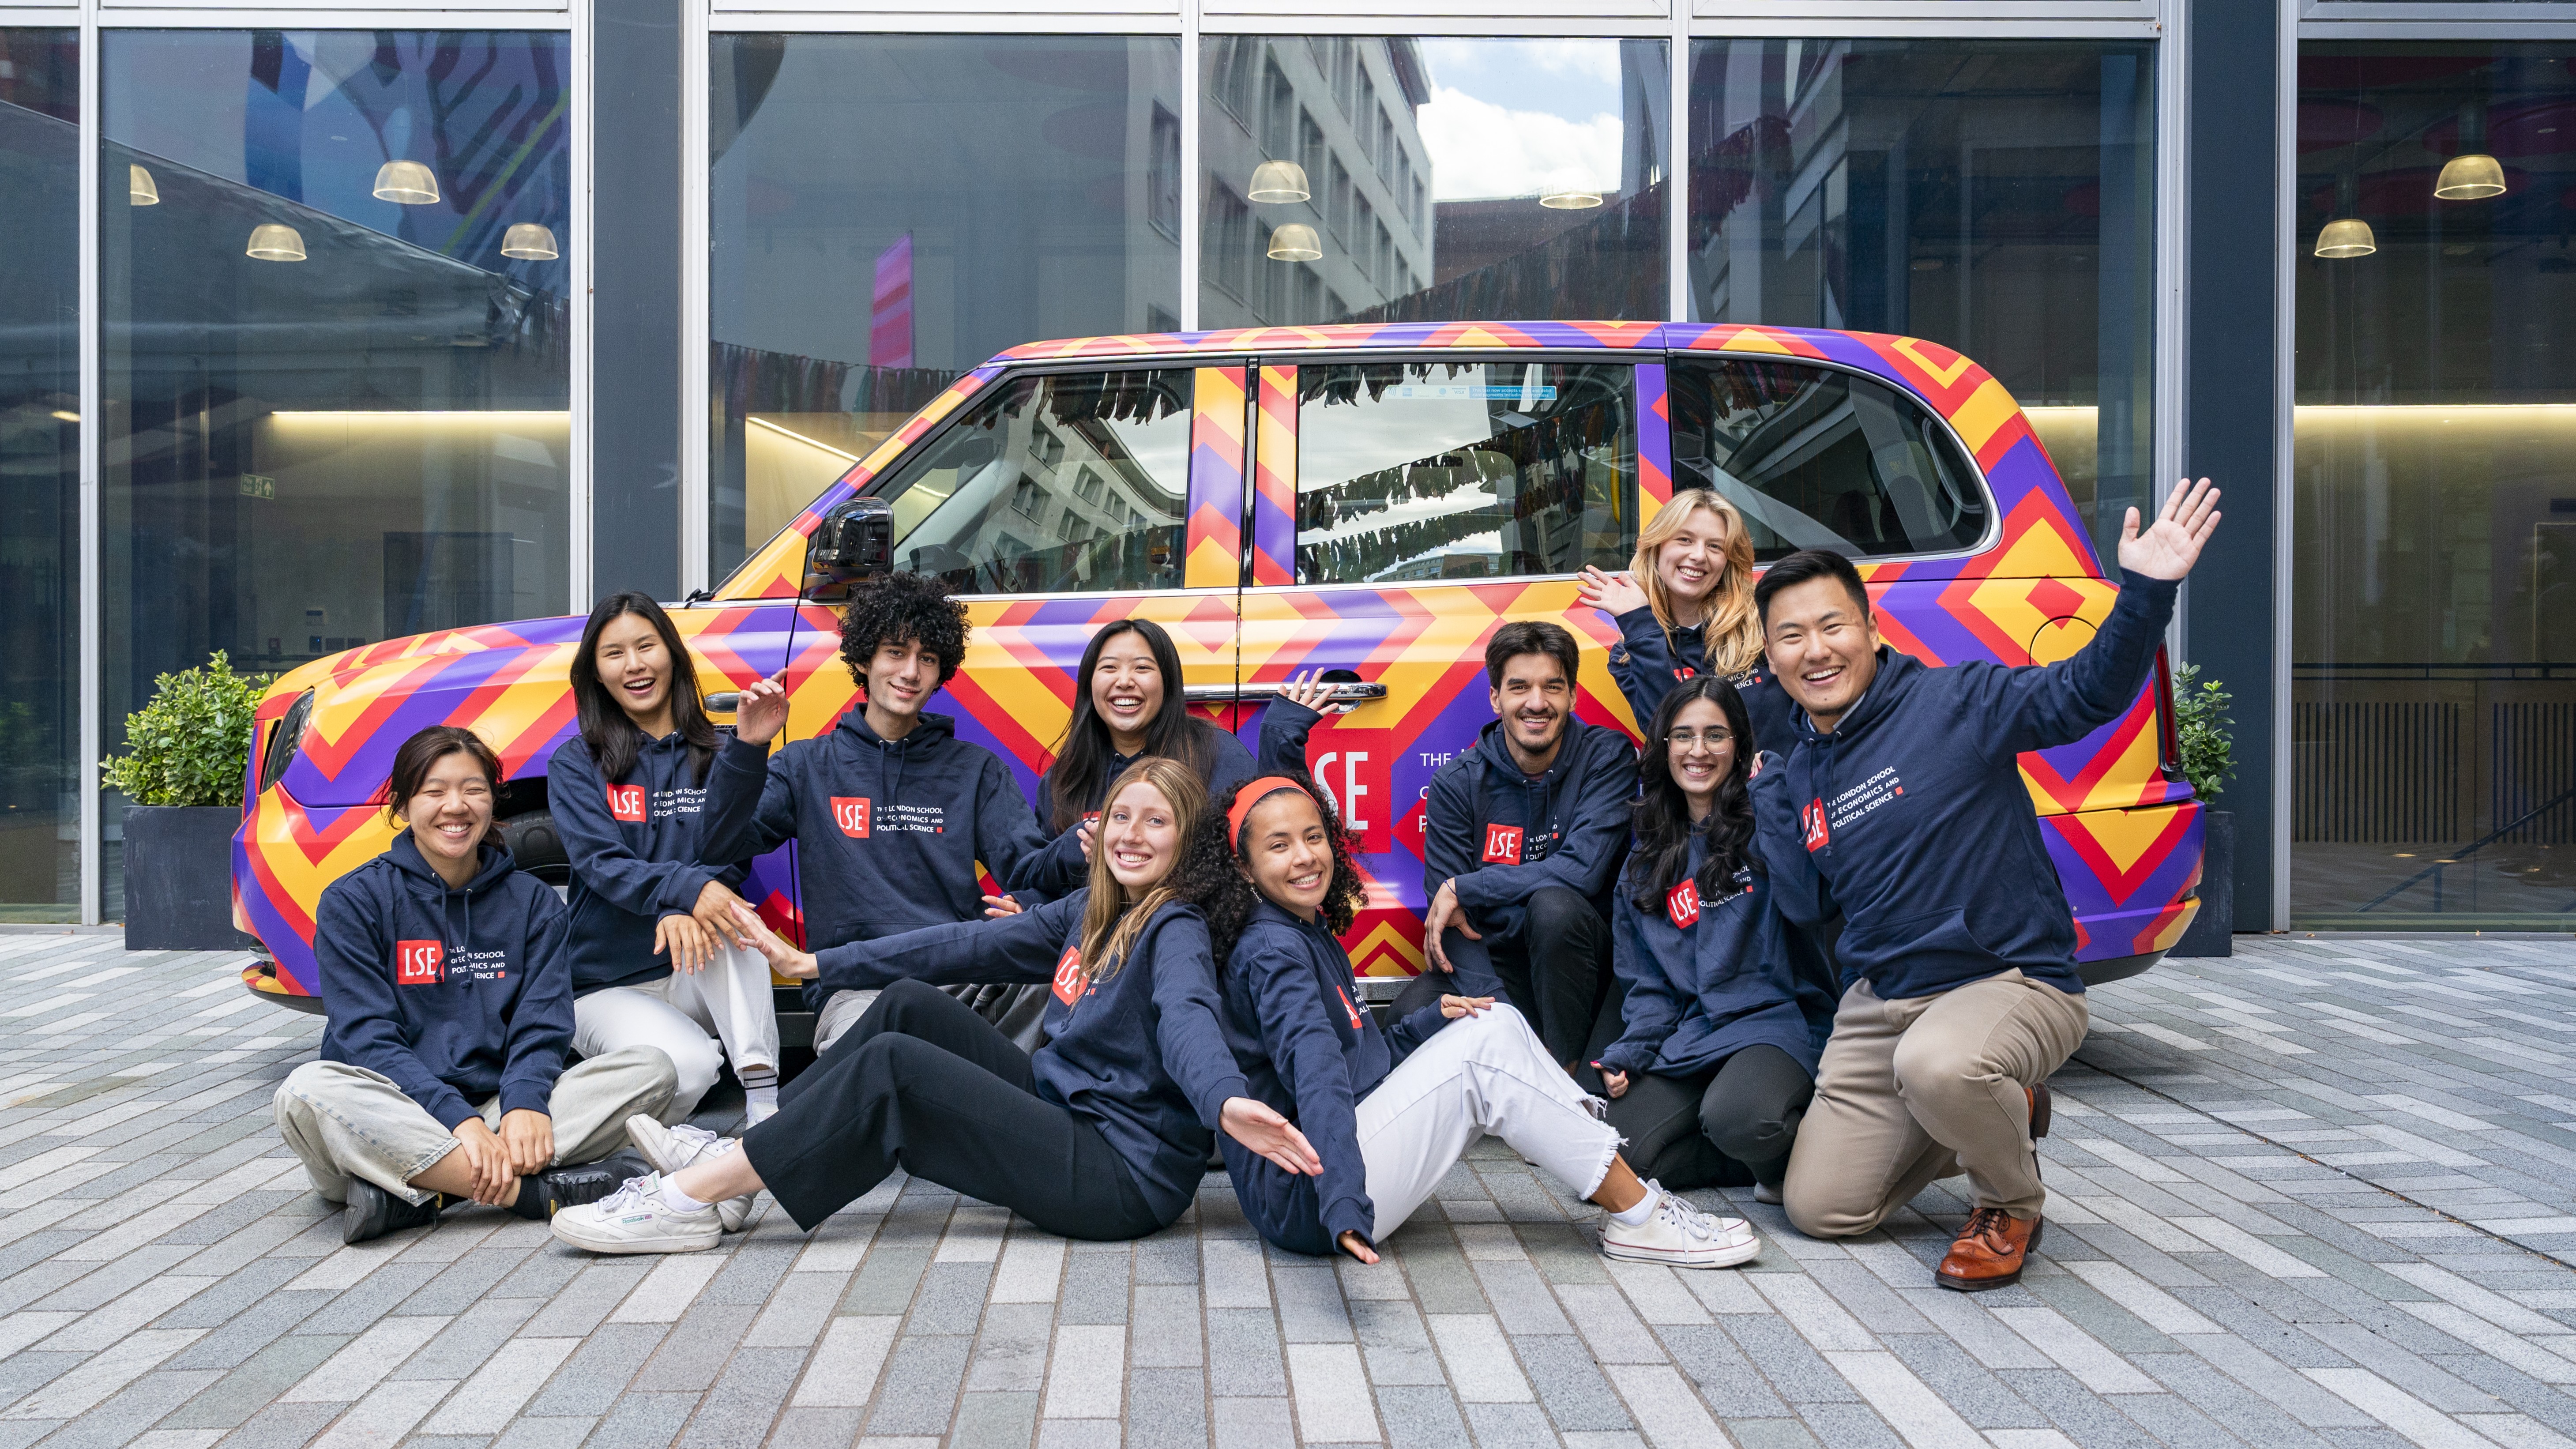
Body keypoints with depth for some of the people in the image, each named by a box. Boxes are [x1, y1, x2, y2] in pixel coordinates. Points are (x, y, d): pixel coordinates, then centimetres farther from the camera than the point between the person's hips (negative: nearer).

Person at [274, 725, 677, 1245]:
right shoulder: (352, 902, 2)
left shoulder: (533, 902, 11)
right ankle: (533, 1190, -35)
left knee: (652, 1068, -18)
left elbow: (542, 1026, 1)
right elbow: (368, 1037, -9)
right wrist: (459, 1119, -25)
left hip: (498, 1107, 3)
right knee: (307, 1092, -35)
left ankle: (409, 1193, -29)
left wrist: (525, 1104, -23)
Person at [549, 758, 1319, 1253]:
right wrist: (815, 964, 15)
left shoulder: (1175, 931, -13)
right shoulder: (1088, 914, 12)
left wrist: (1226, 1100, -58)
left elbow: (1187, 1018, -34)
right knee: (907, 1003, 3)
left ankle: (692, 1200, -11)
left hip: (1126, 1177, -8)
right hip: (1065, 1114, 8)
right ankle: (737, 1154, 2)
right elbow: (969, 945, 14)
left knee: (893, 1065, -18)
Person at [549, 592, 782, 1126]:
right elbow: (600, 864, -13)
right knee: (687, 1066, -33)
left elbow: (732, 855, -5)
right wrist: (686, 890, -35)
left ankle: (763, 1098, -35)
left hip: (699, 979, 2)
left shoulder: (717, 755, 7)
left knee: (727, 920, -33)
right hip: (610, 986, -2)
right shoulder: (575, 763, 1)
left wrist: (683, 912, -29)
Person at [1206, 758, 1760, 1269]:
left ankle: (1627, 1189, -4)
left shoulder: (1312, 936, 16)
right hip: (1304, 1202, -10)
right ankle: (1641, 1217, -10)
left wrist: (1433, 1020, 2)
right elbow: (1315, 1075, -30)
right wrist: (1343, 1203, -41)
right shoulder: (1272, 949, -15)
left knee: (1497, 1024, 2)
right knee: (1480, 1053, -17)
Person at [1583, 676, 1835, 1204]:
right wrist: (1627, 1054, 0)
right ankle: (1774, 1144, 2)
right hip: (1687, 1036, 5)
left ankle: (1787, 1155, 0)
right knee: (1626, 1147, -18)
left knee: (1735, 1119, -35)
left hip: (1776, 1019, -5)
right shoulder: (1649, 858, 16)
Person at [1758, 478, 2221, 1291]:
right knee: (1820, 1209, 4)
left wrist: (2146, 596, -35)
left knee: (1937, 1065, -42)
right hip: (1879, 1003, 7)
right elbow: (1804, 906, 4)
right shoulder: (1798, 775, 9)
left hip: (2014, 981, -6)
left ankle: (2011, 1207, -7)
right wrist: (1761, 799, -2)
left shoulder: (1954, 703, -10)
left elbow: (2086, 693, -21)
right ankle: (1998, 1119, 26)